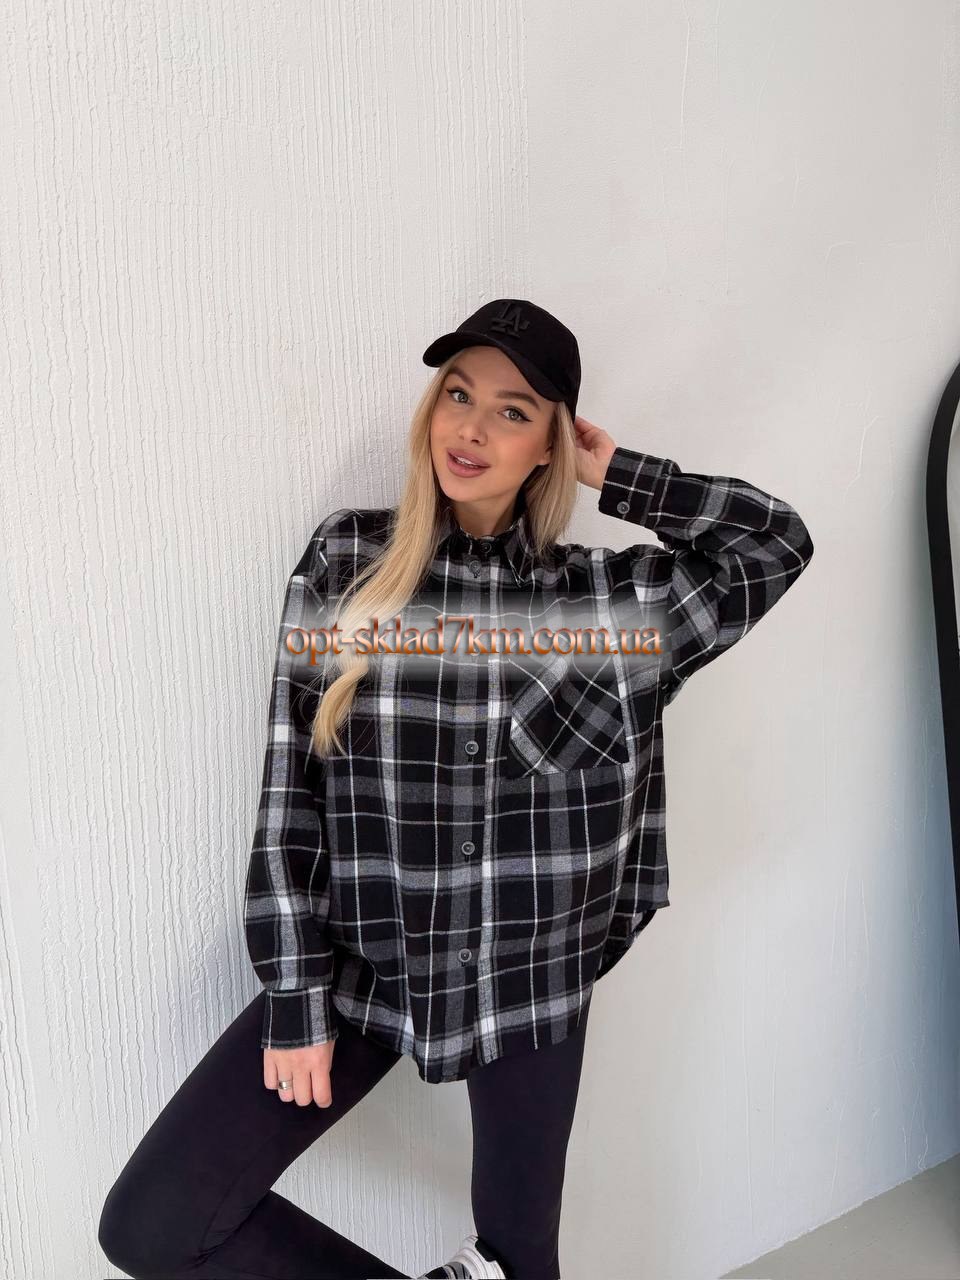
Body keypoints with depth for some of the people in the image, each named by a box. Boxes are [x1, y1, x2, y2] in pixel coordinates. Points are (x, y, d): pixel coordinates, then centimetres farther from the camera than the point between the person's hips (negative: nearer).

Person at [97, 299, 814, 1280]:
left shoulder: (601, 592, -4)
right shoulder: (344, 562, -6)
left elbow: (779, 543, -3)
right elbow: (291, 787, -6)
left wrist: (617, 476, -6)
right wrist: (295, 1001, -5)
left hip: (532, 973, 0)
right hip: (360, 962, 1)